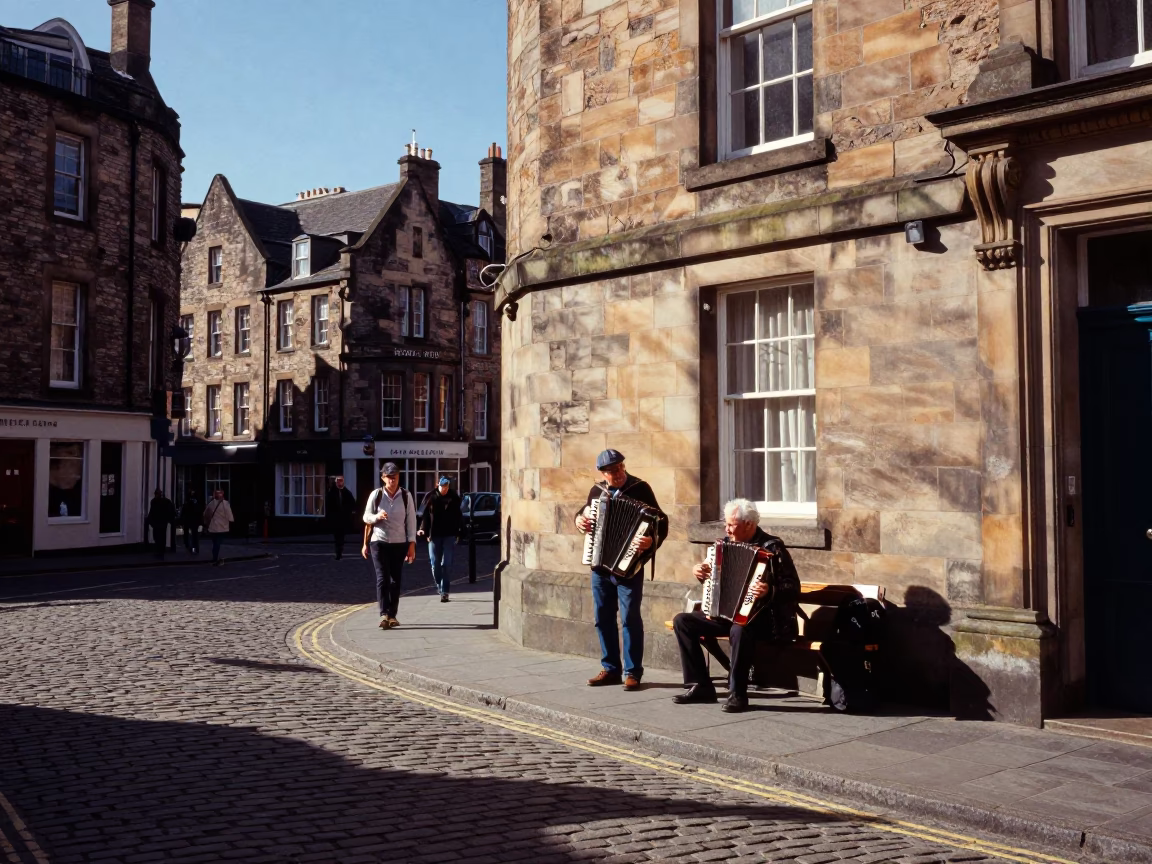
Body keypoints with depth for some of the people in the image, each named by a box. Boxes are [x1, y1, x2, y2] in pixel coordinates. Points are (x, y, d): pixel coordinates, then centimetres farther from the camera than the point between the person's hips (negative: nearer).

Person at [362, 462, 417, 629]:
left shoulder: (406, 496, 0)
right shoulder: (376, 495, -2)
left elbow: (411, 520, 1)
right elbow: (366, 517, 8)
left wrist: (412, 544, -2)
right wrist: (377, 517, -14)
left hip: (399, 543, 1)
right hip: (379, 542, -1)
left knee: (395, 579, 6)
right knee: (382, 578, -10)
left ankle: (392, 615, 15)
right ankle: (384, 614, -17)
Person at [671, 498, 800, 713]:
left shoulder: (772, 547, -11)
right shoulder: (729, 544, 9)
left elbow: (793, 588, -17)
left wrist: (770, 591, -35)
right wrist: (701, 573, 2)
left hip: (760, 617, -7)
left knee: (739, 630, -39)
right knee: (682, 621, -5)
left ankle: (737, 694, -22)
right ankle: (700, 686, -3)